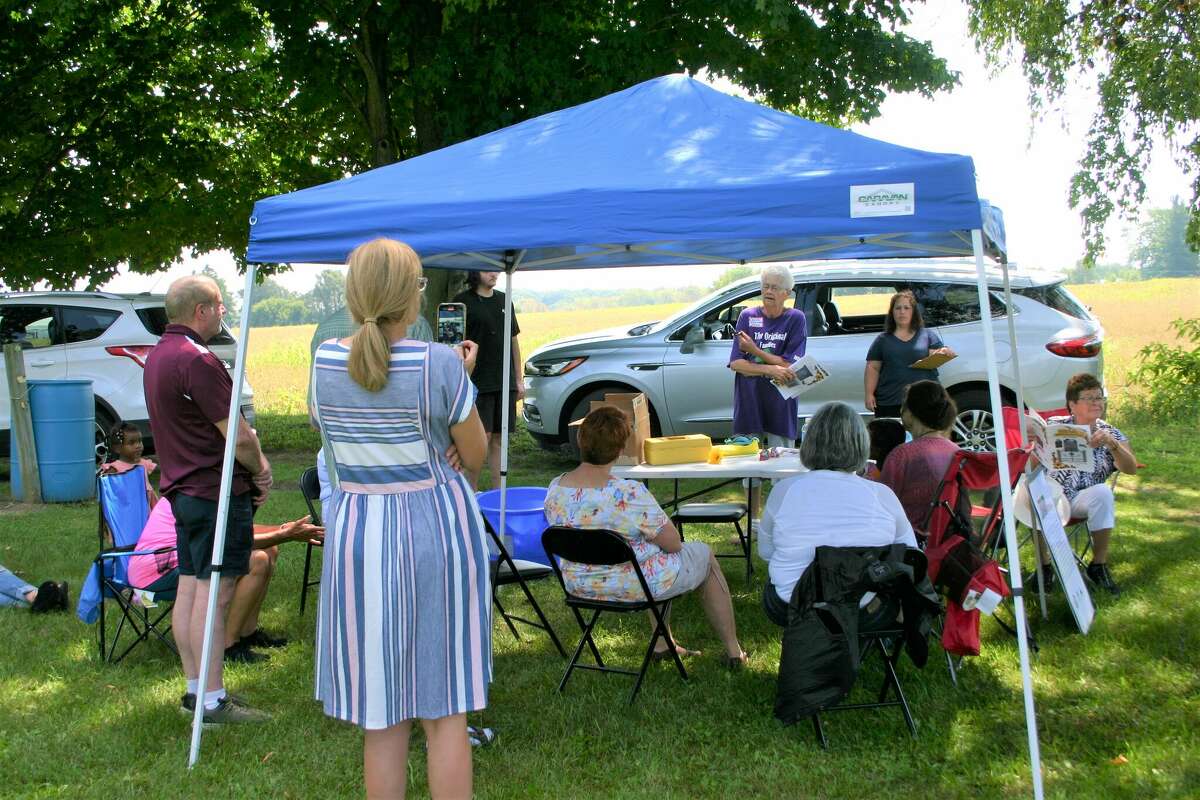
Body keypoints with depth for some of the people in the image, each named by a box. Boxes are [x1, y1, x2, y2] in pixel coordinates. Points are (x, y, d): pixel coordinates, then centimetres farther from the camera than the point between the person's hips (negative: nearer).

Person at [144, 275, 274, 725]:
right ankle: (212, 701, -1)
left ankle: (196, 688, 23)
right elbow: (237, 435, -20)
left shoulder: (157, 356, 13)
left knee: (189, 588, 13)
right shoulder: (197, 361, -19)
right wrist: (261, 471, -2)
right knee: (213, 594, -6)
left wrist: (250, 462, 12)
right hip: (218, 492, -10)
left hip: (182, 488, 10)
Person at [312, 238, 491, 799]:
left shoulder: (325, 361, 1)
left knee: (380, 716, 11)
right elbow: (475, 457, -2)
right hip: (436, 530, -3)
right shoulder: (439, 364, -12)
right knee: (445, 712, 8)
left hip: (355, 532, 3)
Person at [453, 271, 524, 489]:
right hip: (478, 382, -5)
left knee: (498, 439, 8)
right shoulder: (463, 301, -4)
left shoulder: (503, 300, 14)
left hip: (505, 383, 5)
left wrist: (519, 380, 16)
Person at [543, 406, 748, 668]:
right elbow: (673, 543, -19)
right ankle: (733, 651, 32)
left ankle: (662, 644, 41)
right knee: (704, 553, 22)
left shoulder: (555, 489, -12)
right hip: (633, 585, -6)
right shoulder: (629, 494, -31)